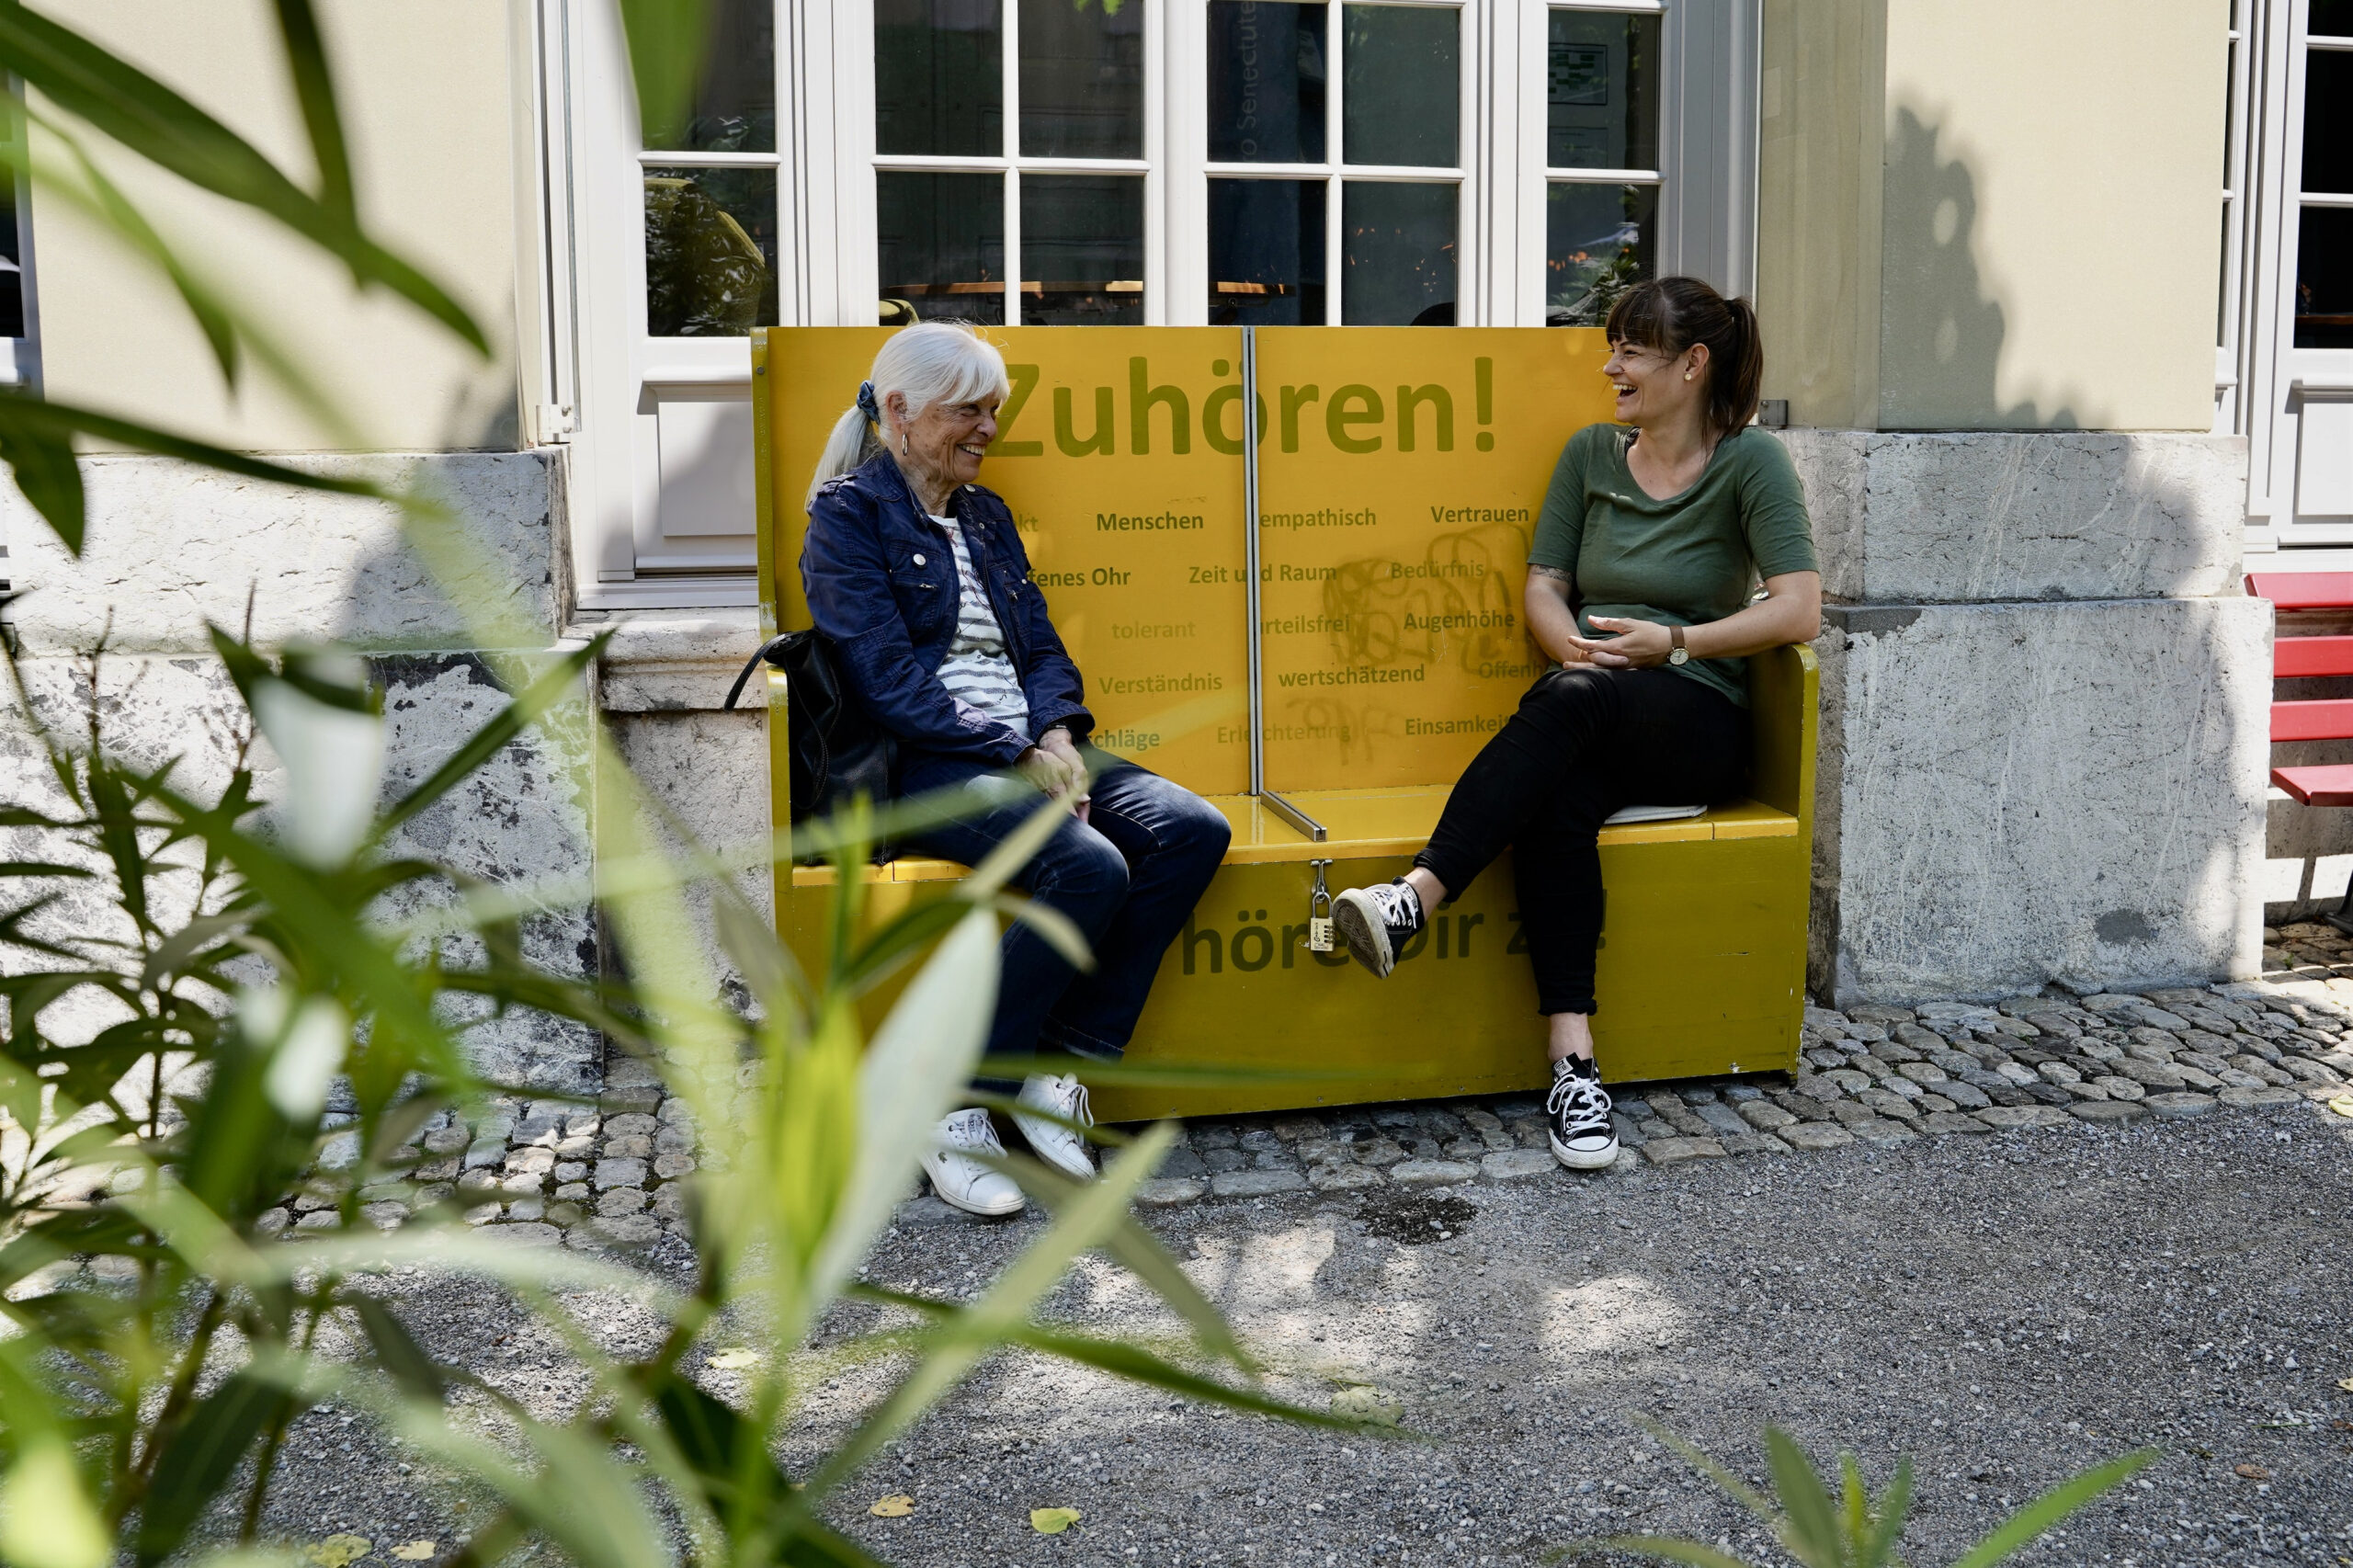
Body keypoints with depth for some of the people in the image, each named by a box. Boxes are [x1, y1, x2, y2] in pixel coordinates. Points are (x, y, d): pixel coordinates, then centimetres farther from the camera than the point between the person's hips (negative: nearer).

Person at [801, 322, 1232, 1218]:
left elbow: (1041, 646, 17)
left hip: (1028, 748, 8)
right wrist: (1018, 752, -16)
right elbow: (889, 681, -12)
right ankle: (955, 1107, -19)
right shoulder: (849, 514, -1)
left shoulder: (984, 514, 22)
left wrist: (1056, 734, -5)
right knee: (1090, 867, -32)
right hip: (921, 768, -8)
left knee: (1194, 830, -17)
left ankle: (1063, 1069, -14)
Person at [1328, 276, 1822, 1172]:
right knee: (1554, 802, -34)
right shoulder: (1591, 452, 15)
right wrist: (1577, 646, -8)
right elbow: (1543, 586, 13)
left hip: (1697, 721, -3)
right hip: (1589, 727, 3)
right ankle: (1573, 1065, -38)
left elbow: (1800, 612, -8)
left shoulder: (1749, 462, 1)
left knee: (1574, 699, -37)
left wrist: (1673, 643, -13)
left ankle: (1416, 897, -45)